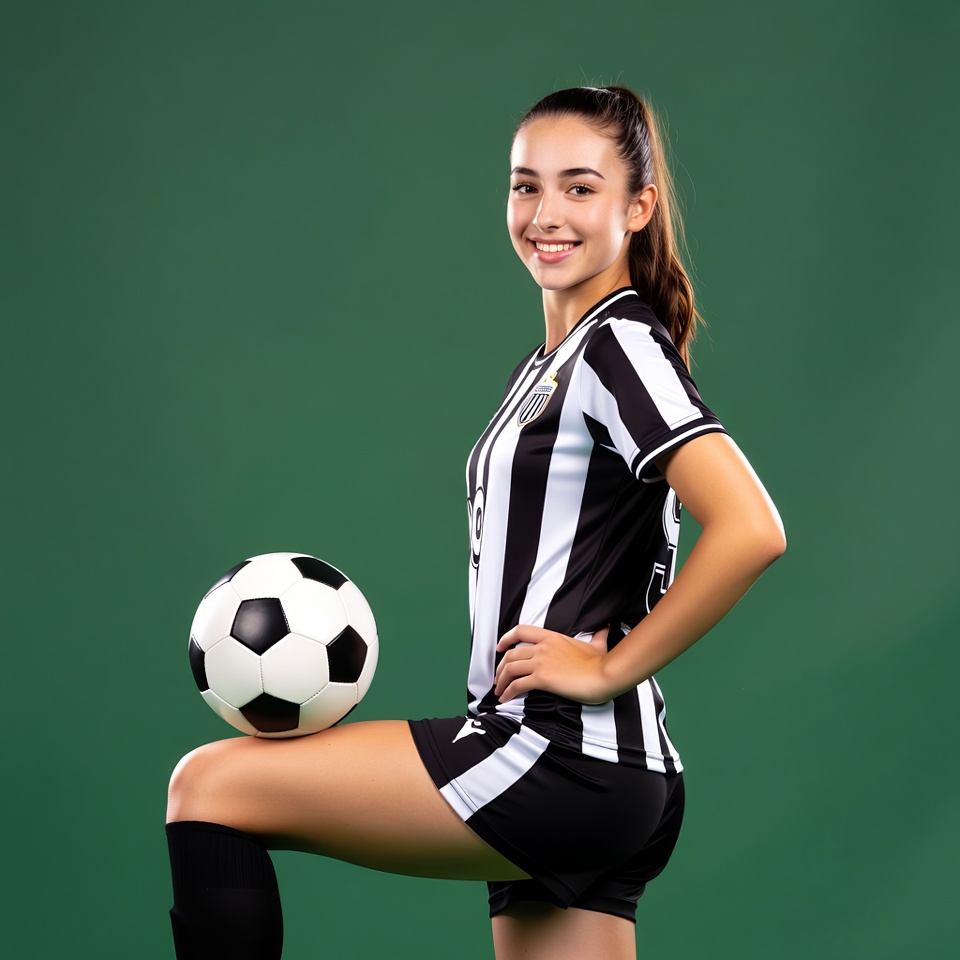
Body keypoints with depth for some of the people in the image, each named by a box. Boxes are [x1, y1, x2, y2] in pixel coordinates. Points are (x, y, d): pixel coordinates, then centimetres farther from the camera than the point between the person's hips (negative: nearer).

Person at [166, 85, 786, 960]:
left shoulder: (621, 343, -9)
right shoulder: (547, 365, 20)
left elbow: (751, 531, -22)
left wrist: (609, 668, -15)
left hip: (565, 760, -9)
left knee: (209, 786, -6)